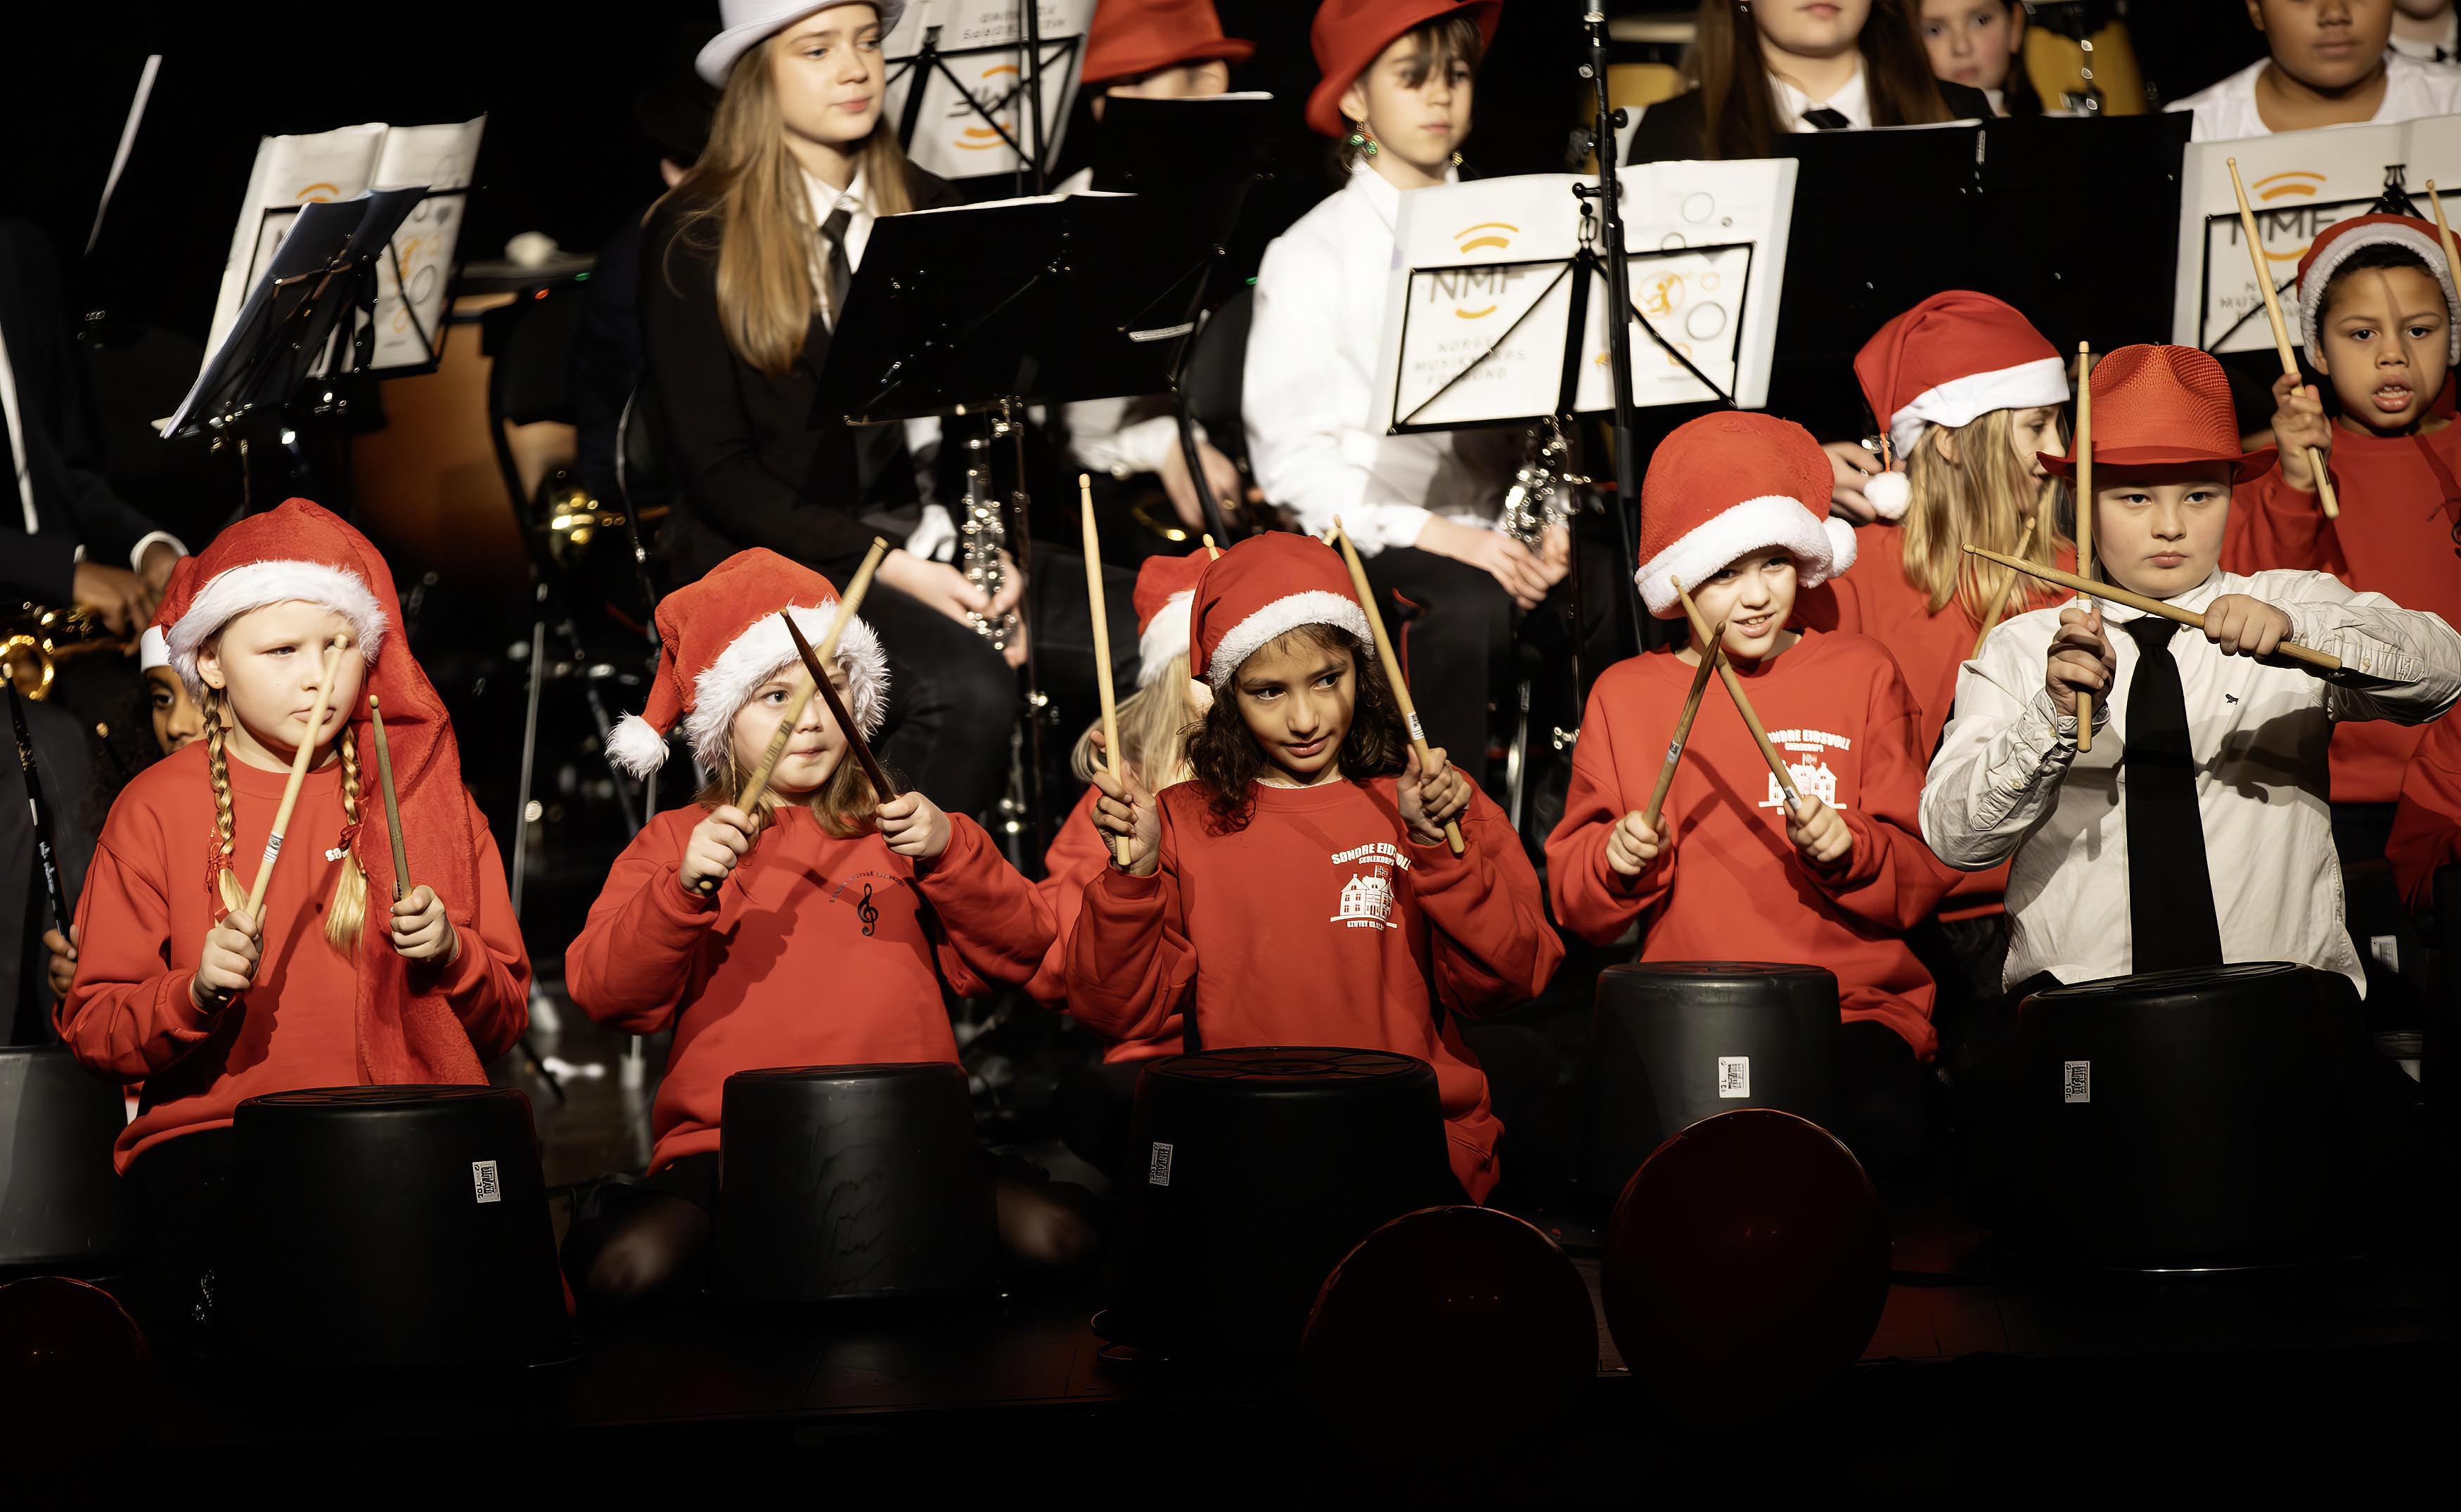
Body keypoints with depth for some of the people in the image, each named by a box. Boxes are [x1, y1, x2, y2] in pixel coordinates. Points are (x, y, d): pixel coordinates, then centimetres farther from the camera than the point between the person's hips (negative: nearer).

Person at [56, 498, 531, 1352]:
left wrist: (449, 956, -5)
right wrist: (198, 992, -13)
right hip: (212, 1133, -2)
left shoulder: (423, 789, 15)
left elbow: (506, 1020, 15)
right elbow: (94, 1033, 5)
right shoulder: (157, 808, 9)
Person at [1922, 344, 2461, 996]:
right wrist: (2057, 717, -18)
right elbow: (1955, 837, -2)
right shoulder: (2021, 650, 10)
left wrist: (2292, 627, -25)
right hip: (2078, 1006, 0)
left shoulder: (2299, 609, 11)